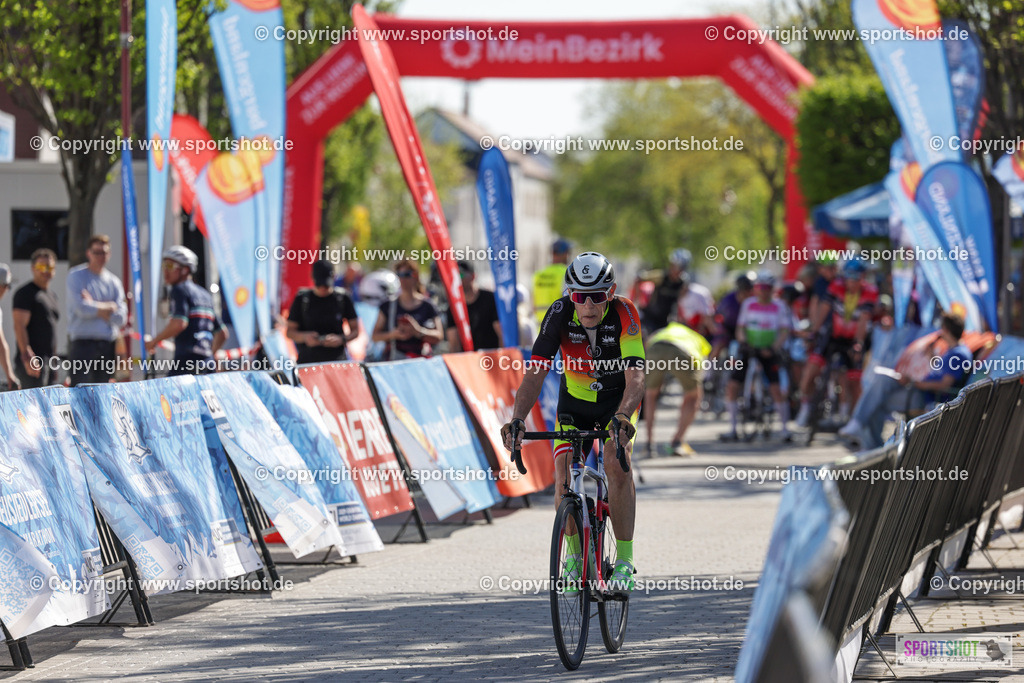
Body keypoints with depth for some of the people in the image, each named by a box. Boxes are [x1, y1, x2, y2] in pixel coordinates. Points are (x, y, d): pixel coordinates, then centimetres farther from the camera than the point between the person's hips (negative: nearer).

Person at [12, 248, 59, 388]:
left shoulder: (51, 296, 21)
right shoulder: (26, 293, -7)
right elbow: (19, 326, -15)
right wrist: (27, 357, -23)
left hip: (48, 360, 9)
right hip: (33, 360, -9)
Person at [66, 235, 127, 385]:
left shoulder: (114, 281, 13)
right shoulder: (76, 276, 2)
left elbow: (121, 317, 3)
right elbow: (81, 308, -12)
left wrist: (94, 307, -6)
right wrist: (109, 307, 0)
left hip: (108, 345, 5)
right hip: (83, 343, -5)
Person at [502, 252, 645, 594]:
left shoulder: (624, 314, -29)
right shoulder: (560, 314, -24)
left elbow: (635, 377, -37)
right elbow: (534, 373, -28)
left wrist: (622, 417, -55)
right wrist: (516, 420, -42)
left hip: (618, 398, -2)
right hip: (575, 400, 2)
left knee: (616, 463, -26)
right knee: (563, 477, -14)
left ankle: (625, 558, -18)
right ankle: (576, 556, 8)